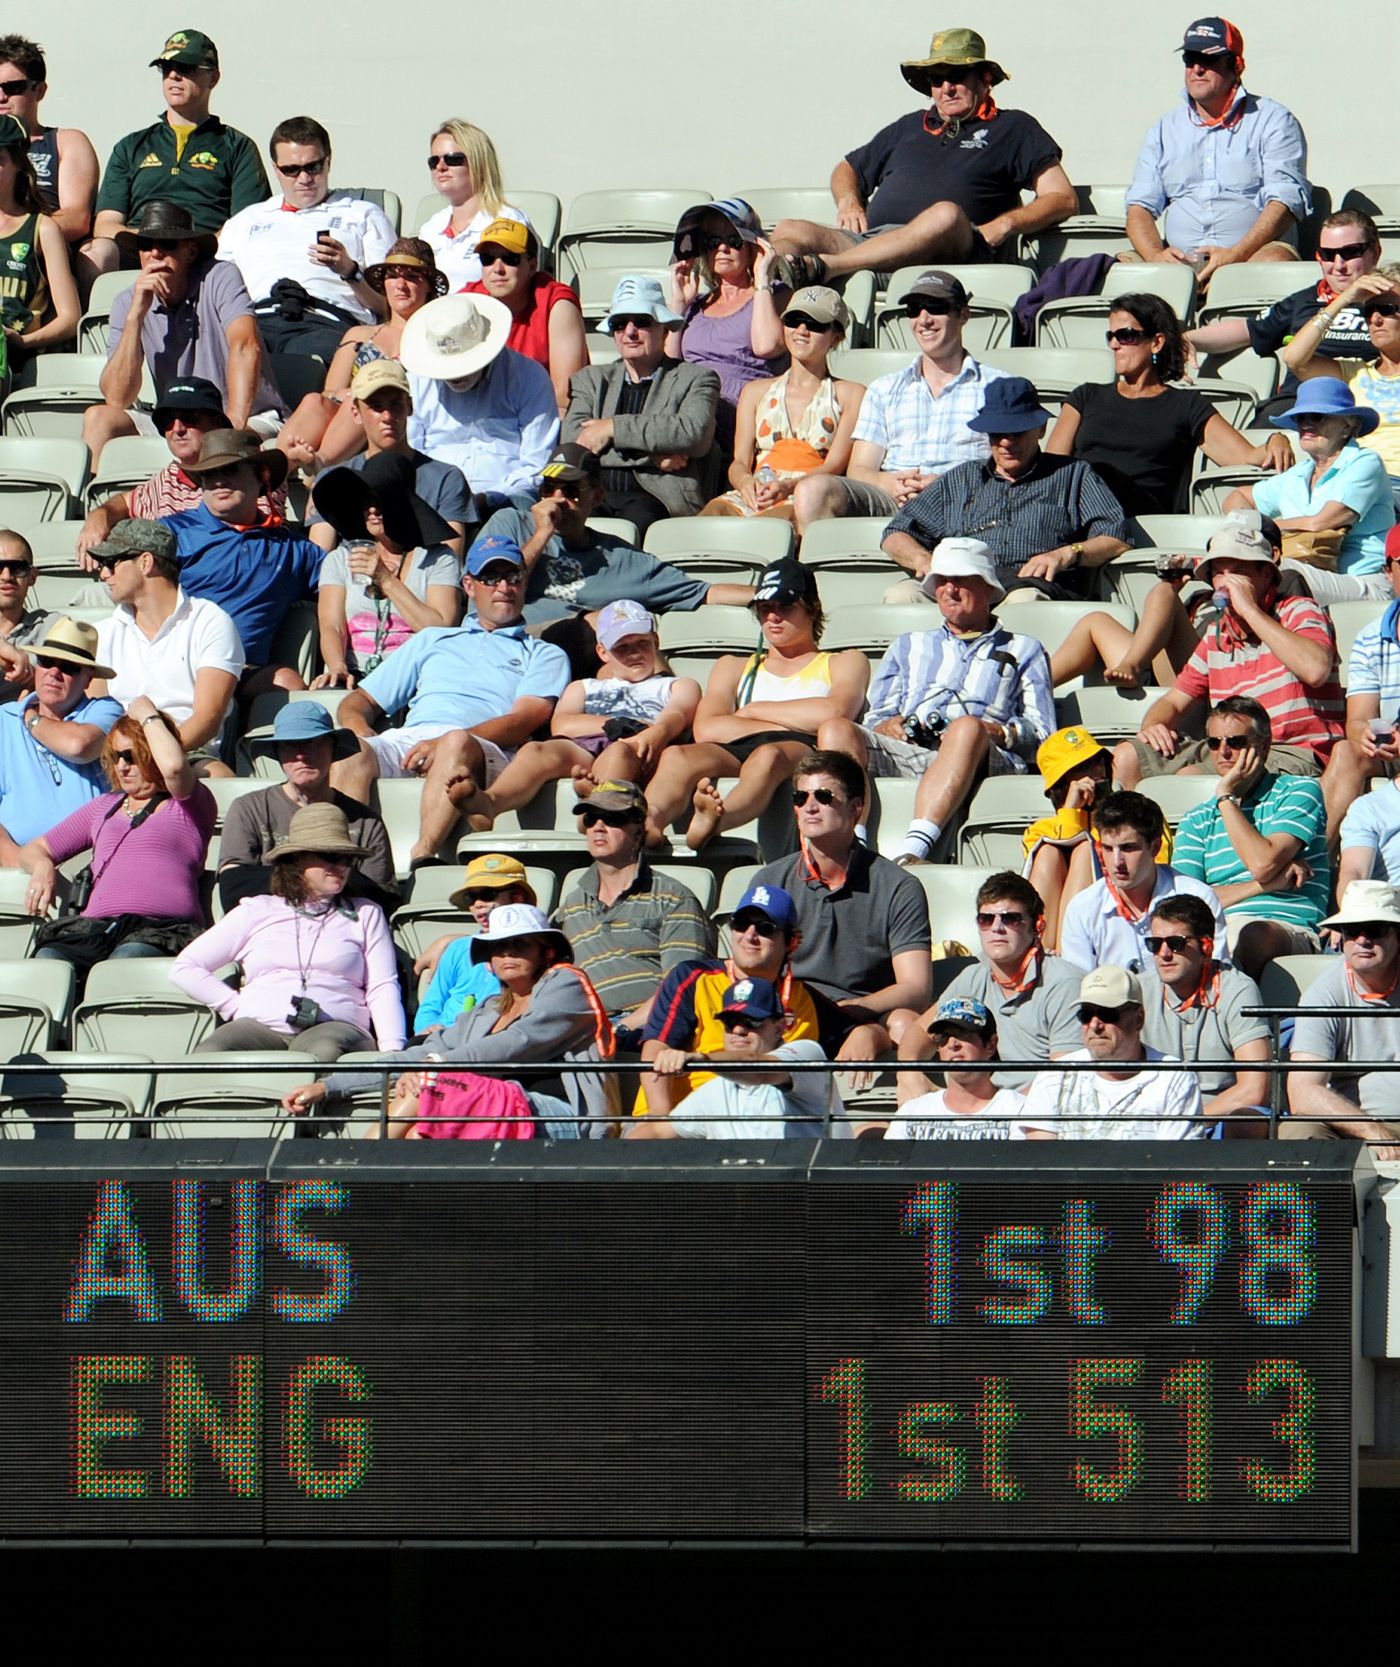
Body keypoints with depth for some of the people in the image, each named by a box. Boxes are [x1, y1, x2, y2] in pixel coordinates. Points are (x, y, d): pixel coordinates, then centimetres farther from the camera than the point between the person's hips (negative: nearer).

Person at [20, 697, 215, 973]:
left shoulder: (192, 806, 16)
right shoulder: (104, 807, 35)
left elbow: (173, 767, -9)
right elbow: (35, 849, 38)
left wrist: (148, 716, 10)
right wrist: (42, 865, 11)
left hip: (160, 928, -4)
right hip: (95, 927, 4)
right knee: (48, 960, -32)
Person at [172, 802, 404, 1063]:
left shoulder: (365, 915, 24)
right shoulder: (257, 912, 22)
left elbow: (383, 988, 13)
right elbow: (184, 968, 19)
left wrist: (392, 1052, -5)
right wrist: (236, 1007, 5)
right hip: (261, 1025, 1)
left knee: (324, 1052, -40)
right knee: (209, 1054, -34)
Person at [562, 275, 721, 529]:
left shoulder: (695, 379, 16)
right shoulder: (591, 379, 26)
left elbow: (695, 433, -6)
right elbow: (572, 439, 6)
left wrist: (613, 429, -5)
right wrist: (652, 456, -5)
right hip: (593, 495, 2)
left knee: (638, 518, -38)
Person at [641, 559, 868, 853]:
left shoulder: (844, 663, 28)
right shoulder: (734, 667, 35)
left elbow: (833, 714, 2)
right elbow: (705, 729, 13)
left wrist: (753, 710, 11)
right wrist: (798, 723, 5)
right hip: (734, 751, 3)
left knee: (767, 756, -43)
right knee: (677, 756, -34)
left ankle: (711, 822, -74)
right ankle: (647, 825, -66)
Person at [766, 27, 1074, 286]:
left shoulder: (1013, 128, 20)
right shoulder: (910, 126, 33)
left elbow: (1063, 199, 11)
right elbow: (847, 170, 42)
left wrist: (1004, 225, -6)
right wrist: (848, 201, 17)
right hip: (869, 240, 5)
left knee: (947, 216, -40)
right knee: (789, 232, -21)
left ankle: (822, 267, -51)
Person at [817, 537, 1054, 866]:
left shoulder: (1023, 651, 30)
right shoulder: (909, 646, 38)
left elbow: (1041, 732, 16)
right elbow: (875, 719, 27)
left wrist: (997, 731, -6)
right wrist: (893, 726, 1)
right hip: (902, 751, 3)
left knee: (968, 728, -40)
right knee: (837, 729, -28)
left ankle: (914, 849, -59)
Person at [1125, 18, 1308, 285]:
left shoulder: (1272, 121, 8)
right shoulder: (1165, 131, 21)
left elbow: (1284, 202, -4)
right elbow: (1140, 207, 13)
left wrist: (1235, 255, -20)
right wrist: (1156, 255, -11)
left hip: (1253, 254, -3)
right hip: (1179, 262, 3)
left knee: (1276, 259, -38)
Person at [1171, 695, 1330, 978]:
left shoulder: (1299, 792, 10)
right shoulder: (1197, 820, 22)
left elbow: (1263, 865, -7)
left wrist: (1226, 796, 5)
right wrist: (1270, 883, -3)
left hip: (1289, 929, -3)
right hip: (1216, 927, 3)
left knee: (1246, 932, -41)